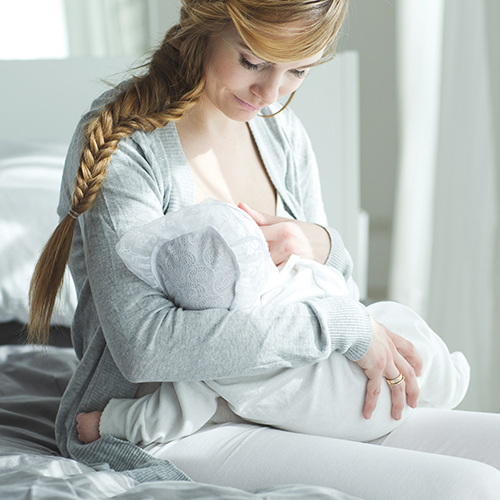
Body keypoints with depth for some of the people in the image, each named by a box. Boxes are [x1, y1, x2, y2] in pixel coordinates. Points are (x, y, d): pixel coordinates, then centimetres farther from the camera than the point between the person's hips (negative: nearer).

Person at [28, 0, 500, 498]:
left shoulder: (282, 133, 8)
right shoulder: (122, 139, -15)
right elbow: (144, 346, -26)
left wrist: (317, 244, -10)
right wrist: (344, 325, -23)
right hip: (171, 435, -7)